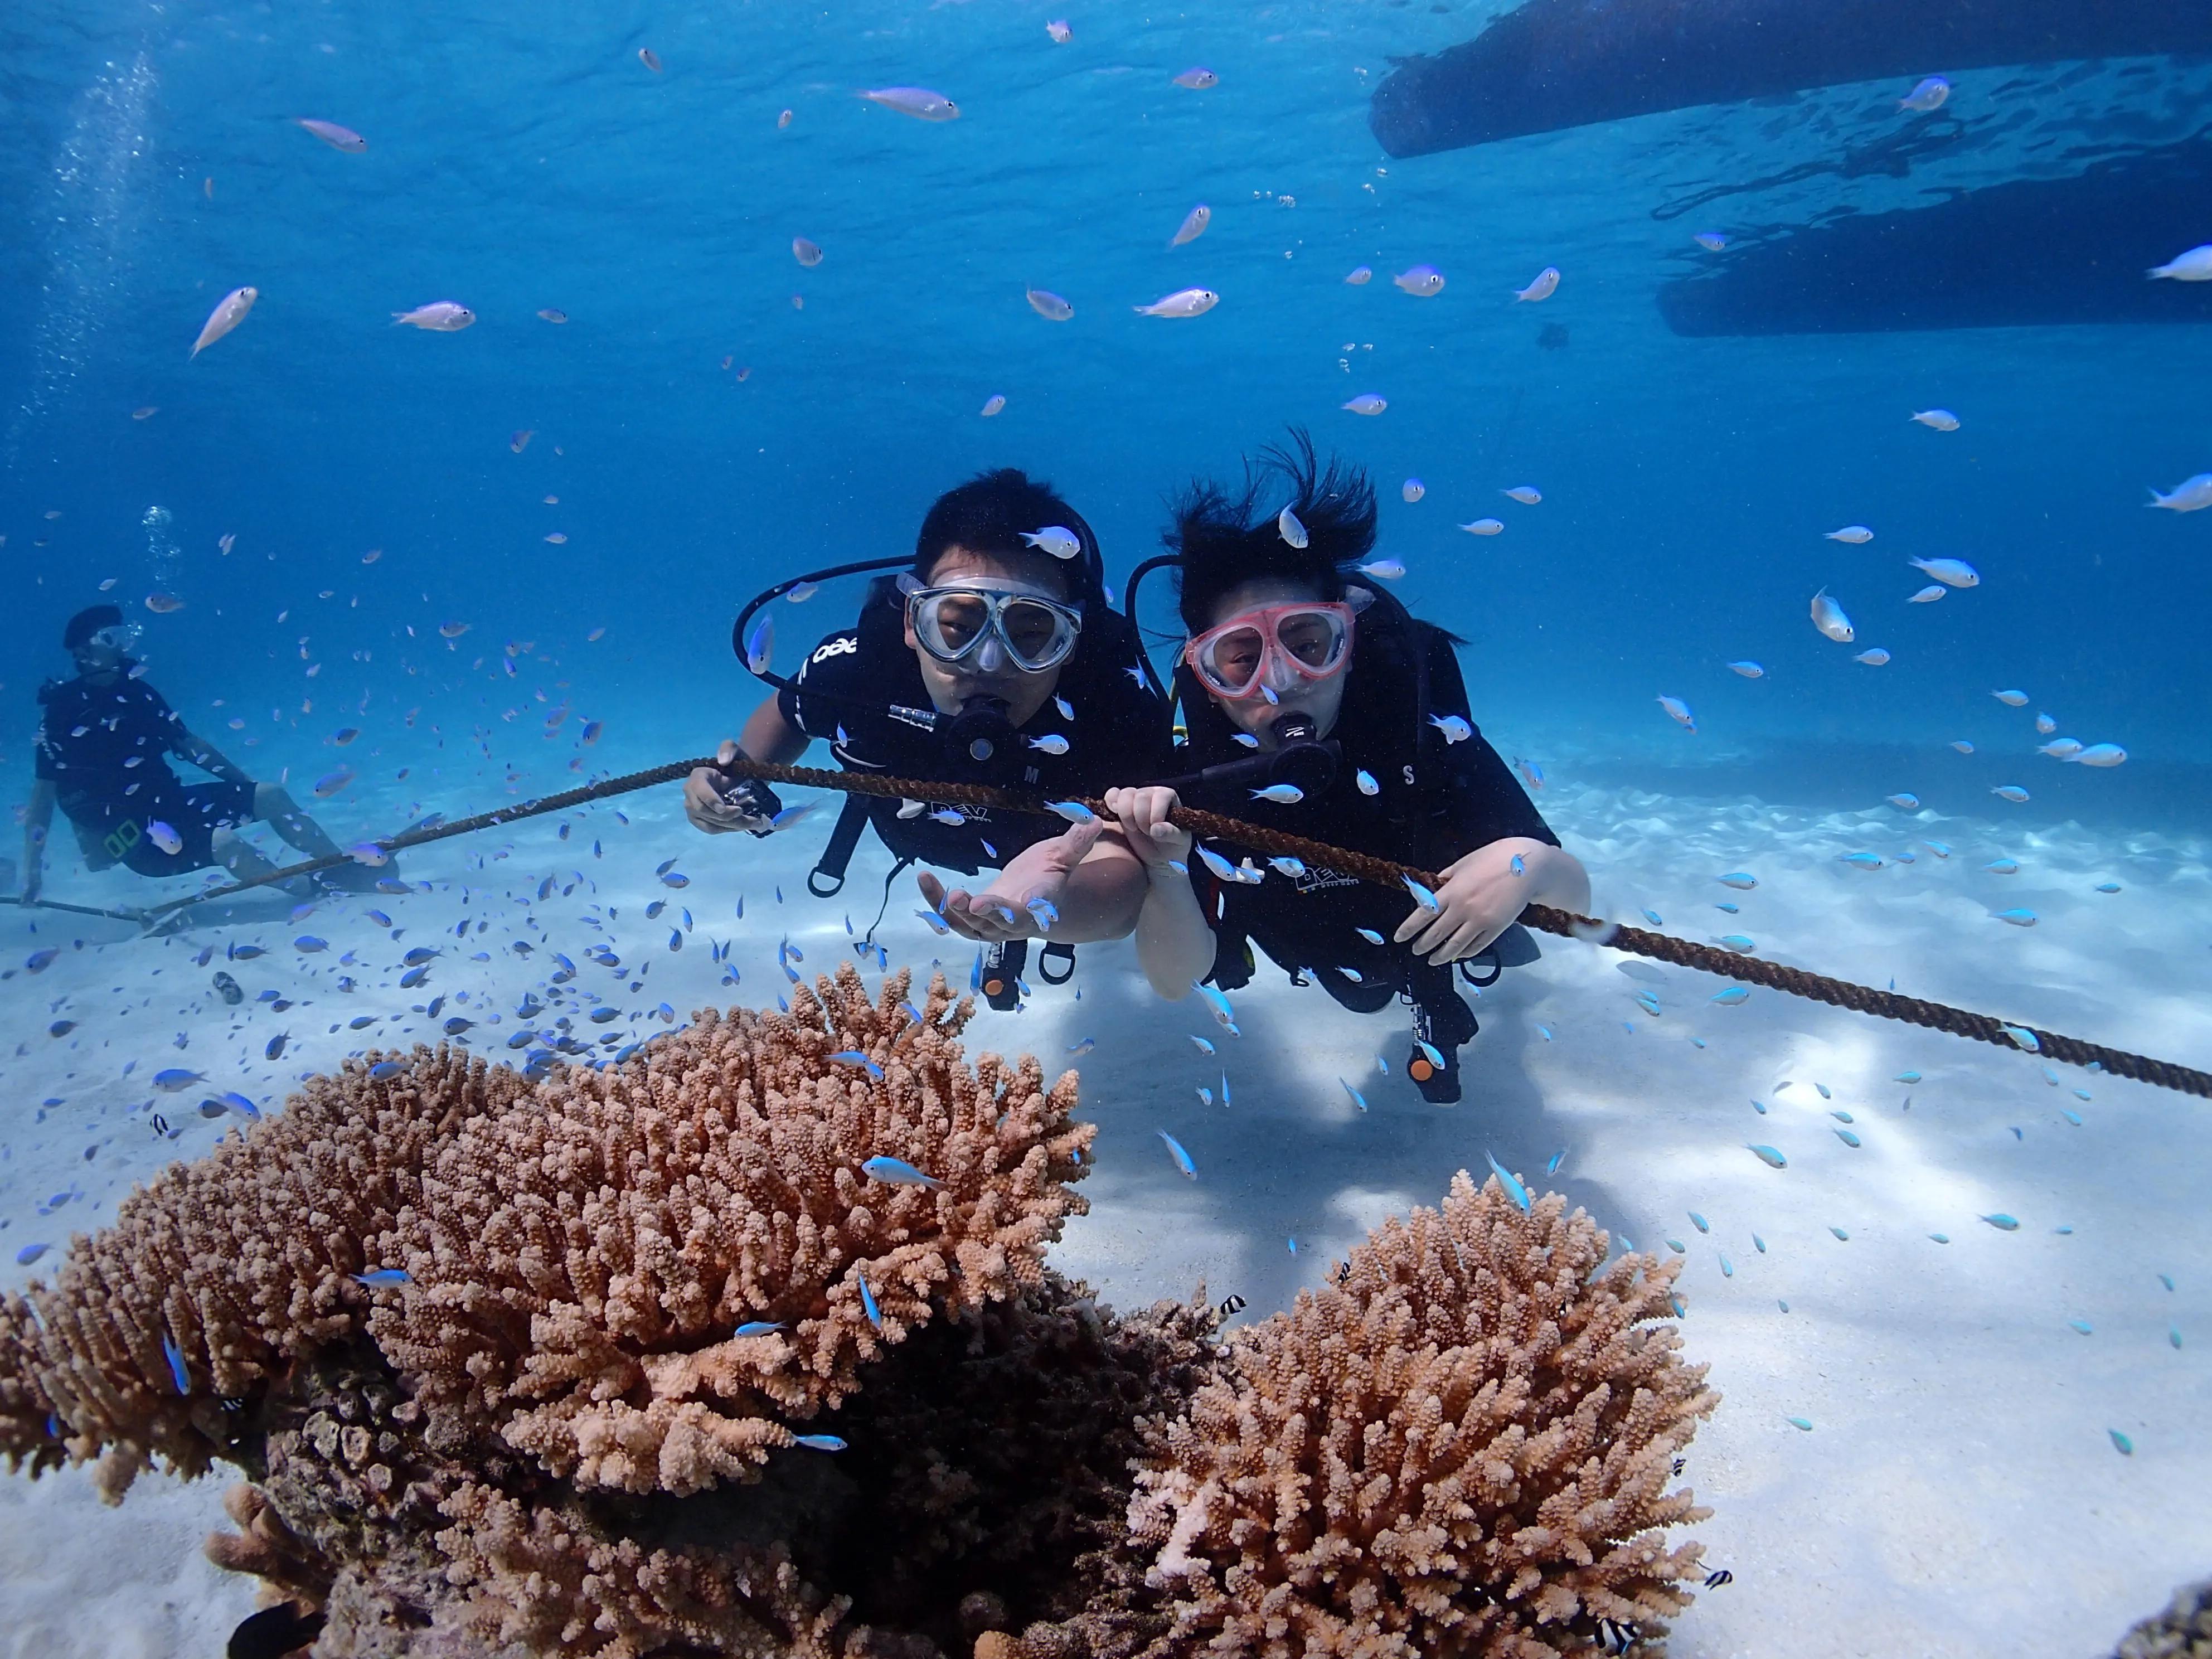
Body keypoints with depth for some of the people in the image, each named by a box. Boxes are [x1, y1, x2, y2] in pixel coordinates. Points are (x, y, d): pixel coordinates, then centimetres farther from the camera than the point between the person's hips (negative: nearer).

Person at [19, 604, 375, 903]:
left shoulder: (136, 691, 6)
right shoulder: (62, 711, -12)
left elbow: (190, 745, 15)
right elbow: (43, 795, -11)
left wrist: (247, 784, 14)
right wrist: (33, 870, -16)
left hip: (171, 802, 7)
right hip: (131, 832, -7)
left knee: (270, 795, -4)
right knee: (223, 841, -31)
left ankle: (345, 870, -6)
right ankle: (322, 891, -27)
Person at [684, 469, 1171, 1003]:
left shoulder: (1118, 703, -48)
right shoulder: (855, 665, -38)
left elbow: (1124, 872, -59)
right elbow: (787, 713, -11)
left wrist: (1054, 904, -82)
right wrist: (740, 780, -32)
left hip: (1063, 837, -2)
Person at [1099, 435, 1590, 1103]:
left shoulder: (1426, 733, -40)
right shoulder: (1193, 769, -39)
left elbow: (1576, 897, -32)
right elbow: (1175, 980, -39)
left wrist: (1530, 867, -56)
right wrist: (1166, 872, -58)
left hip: (1440, 928, -1)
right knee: (1361, 988, 33)